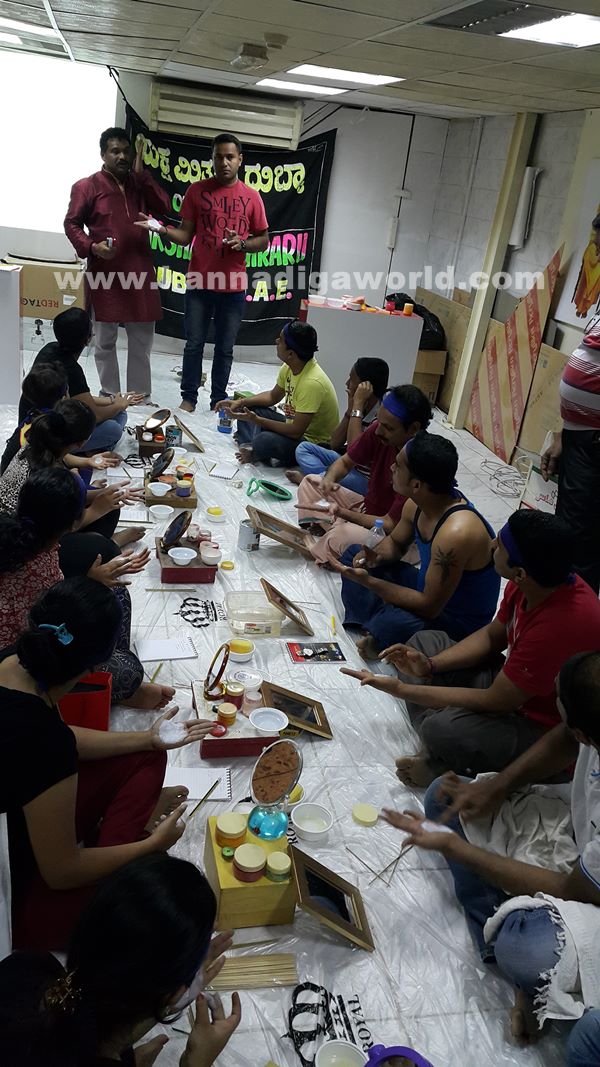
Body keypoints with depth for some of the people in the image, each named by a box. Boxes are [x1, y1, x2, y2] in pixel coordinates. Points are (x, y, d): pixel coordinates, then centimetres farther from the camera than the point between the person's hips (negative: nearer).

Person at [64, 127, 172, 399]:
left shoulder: (140, 184, 14)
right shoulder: (86, 186, 1)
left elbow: (164, 208, -1)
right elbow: (71, 224, 1)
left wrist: (141, 173, -4)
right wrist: (92, 247, -16)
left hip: (140, 272, 4)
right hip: (105, 274, -4)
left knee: (142, 338, 7)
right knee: (106, 339, 3)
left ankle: (140, 394, 18)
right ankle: (110, 395, 14)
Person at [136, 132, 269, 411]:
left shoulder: (251, 197, 3)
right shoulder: (197, 190, 2)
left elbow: (263, 241, 8)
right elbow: (185, 236, 3)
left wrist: (242, 244, -12)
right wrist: (161, 229, -16)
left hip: (233, 286, 0)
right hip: (199, 282, 0)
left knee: (225, 348, 8)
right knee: (194, 344, 5)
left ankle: (219, 401, 19)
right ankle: (188, 398, 16)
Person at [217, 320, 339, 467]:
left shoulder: (312, 383, -31)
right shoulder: (289, 367, -4)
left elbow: (296, 432, -28)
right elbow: (273, 396, 14)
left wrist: (256, 420, -24)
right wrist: (241, 402, 1)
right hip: (296, 426, 9)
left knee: (264, 441, -35)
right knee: (247, 408, 7)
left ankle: (257, 452, -3)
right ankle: (250, 448, -11)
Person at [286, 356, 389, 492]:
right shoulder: (362, 408, 2)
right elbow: (335, 444, 1)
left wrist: (358, 404, -26)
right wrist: (350, 409, -12)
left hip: (364, 478, -9)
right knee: (303, 448, 6)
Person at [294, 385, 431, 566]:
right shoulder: (379, 430, -14)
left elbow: (390, 525, -27)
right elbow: (345, 462, 2)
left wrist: (341, 512, -33)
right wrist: (329, 479, -21)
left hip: (392, 534, -7)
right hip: (366, 506, 7)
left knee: (345, 534, -35)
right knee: (310, 482, 6)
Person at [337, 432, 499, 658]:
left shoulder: (455, 533, -36)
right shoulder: (417, 504, -10)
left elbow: (429, 607, -30)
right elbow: (395, 542, 11)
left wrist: (369, 582, -28)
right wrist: (377, 555, -12)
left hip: (459, 622, -8)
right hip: (429, 589, 9)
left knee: (391, 624, -39)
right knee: (353, 554, 8)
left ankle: (380, 641, -4)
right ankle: (374, 626, -4)